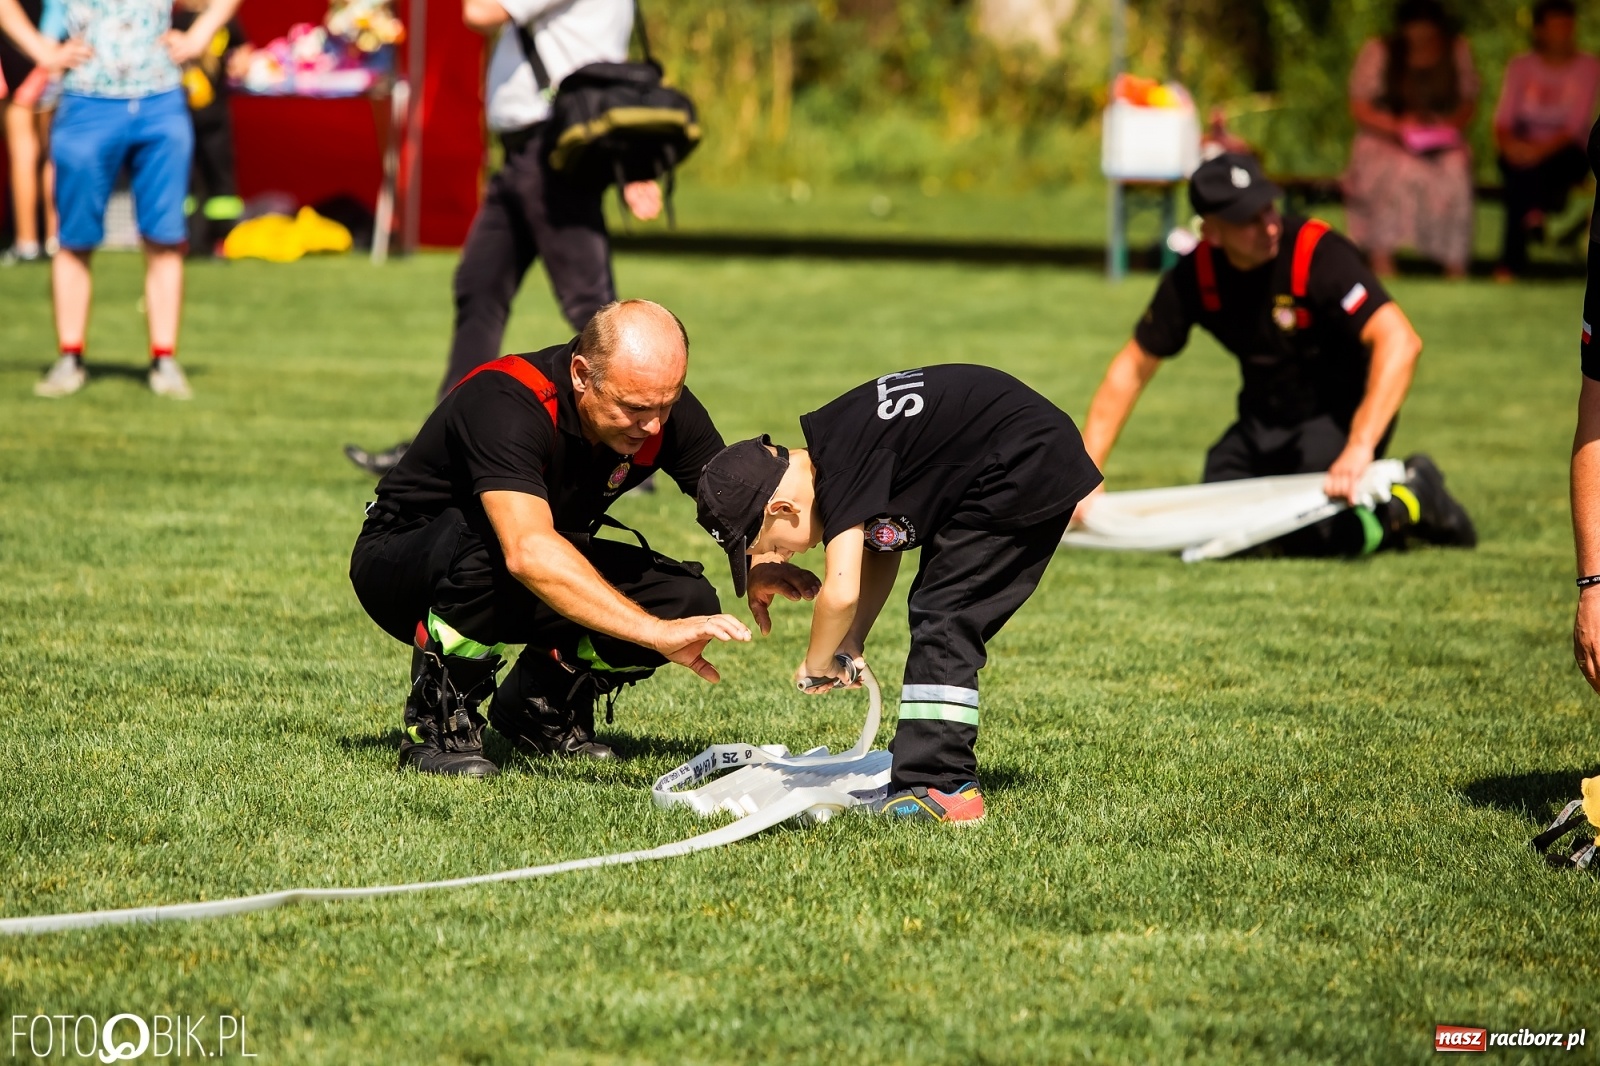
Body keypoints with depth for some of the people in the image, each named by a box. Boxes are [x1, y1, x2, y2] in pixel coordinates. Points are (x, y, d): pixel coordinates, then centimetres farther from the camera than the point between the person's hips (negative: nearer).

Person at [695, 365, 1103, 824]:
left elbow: (841, 593, -28)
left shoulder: (842, 470, -23)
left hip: (1023, 468, -10)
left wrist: (816, 663, -10)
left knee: (941, 621, -12)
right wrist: (851, 644, 5)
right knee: (943, 623, 14)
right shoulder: (830, 449, 6)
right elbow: (882, 545, 15)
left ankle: (942, 787, -16)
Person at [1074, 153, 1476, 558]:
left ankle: (1413, 500, 4)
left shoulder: (1318, 254, -26)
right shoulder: (1194, 276, -10)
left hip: (1342, 414, -6)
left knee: (1307, 537, -25)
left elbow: (1399, 342, -37)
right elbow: (1133, 368, 1)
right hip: (1262, 422, 6)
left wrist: (1359, 449, -47)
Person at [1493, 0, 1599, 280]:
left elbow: (1576, 125, -10)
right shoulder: (1521, 67, 6)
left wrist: (1543, 148, -28)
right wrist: (1508, 142, -25)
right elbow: (1503, 119, -1)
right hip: (1524, 148, 1)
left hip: (1564, 153, -1)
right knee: (1517, 170, -34)